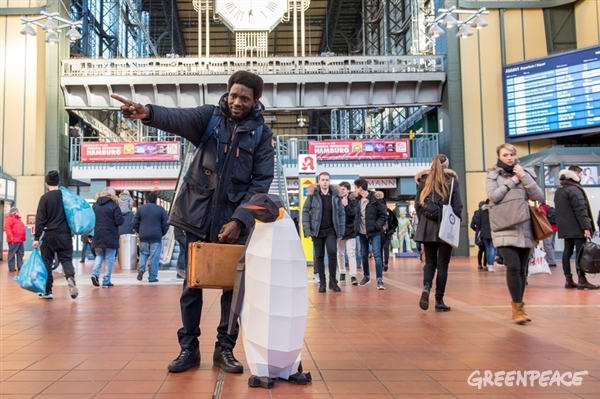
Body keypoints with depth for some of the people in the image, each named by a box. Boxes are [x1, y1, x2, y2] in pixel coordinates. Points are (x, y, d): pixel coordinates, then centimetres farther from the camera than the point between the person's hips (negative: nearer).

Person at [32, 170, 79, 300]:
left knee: (46, 262, 7)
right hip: (65, 235, 3)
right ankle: (71, 278, -23)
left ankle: (47, 291, 9)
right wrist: (71, 232, 22)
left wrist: (36, 238, -6)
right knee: (66, 260, 7)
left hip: (50, 235, -3)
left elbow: (40, 219, -9)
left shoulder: (45, 197, -7)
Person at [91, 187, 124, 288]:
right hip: (110, 237, -4)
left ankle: (95, 273, -2)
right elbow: (119, 221, -13)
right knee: (109, 259, 4)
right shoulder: (114, 206, -11)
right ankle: (106, 281, 4)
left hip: (97, 237, 5)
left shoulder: (94, 206, 6)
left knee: (99, 256, 20)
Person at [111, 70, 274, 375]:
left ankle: (225, 348, 21)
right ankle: (188, 348, 20)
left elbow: (262, 181, -4)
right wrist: (149, 113, -42)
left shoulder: (261, 133, 1)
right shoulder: (210, 116, 1)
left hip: (234, 218, 0)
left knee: (233, 284, 6)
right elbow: (179, 118, -19)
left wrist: (239, 220, -14)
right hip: (198, 214, 0)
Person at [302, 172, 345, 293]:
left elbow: (342, 213, 5)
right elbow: (305, 211, -2)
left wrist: (341, 232, 0)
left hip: (331, 230, 0)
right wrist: (307, 230, -9)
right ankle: (322, 282, 16)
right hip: (317, 230, 0)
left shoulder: (335, 195, 2)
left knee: (332, 252, -14)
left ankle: (333, 280, -1)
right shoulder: (312, 194, -2)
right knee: (319, 256, 6)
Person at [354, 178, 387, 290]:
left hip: (374, 232, -5)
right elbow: (355, 214, 11)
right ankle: (366, 276, 30)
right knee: (364, 255, 14)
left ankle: (379, 279, -6)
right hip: (362, 232, 5)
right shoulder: (358, 199, 4)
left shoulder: (375, 199, -12)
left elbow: (384, 215, -9)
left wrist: (376, 226, -18)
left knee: (377, 255, -9)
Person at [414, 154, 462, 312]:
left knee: (430, 261, 12)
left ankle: (426, 287, -13)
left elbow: (417, 205, 5)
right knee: (442, 264, 4)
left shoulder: (424, 181, 5)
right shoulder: (452, 181, -2)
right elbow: (458, 207, -5)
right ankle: (439, 300, 5)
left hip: (427, 228, 2)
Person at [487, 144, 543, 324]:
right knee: (513, 266, -16)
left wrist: (523, 177, -6)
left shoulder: (525, 173, 12)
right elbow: (494, 196, -11)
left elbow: (539, 197, 1)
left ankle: (518, 306, 20)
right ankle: (517, 307, -7)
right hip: (504, 229, -3)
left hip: (524, 228, 3)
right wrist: (512, 180, -7)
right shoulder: (493, 175, 6)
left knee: (522, 269, 8)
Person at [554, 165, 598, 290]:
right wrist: (586, 226, -20)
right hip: (577, 228, -9)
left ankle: (568, 280, 10)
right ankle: (582, 280, -6)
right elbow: (580, 210, -19)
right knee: (580, 252, -6)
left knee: (567, 251, 8)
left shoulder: (558, 190, 16)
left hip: (565, 228, 9)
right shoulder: (574, 189, -13)